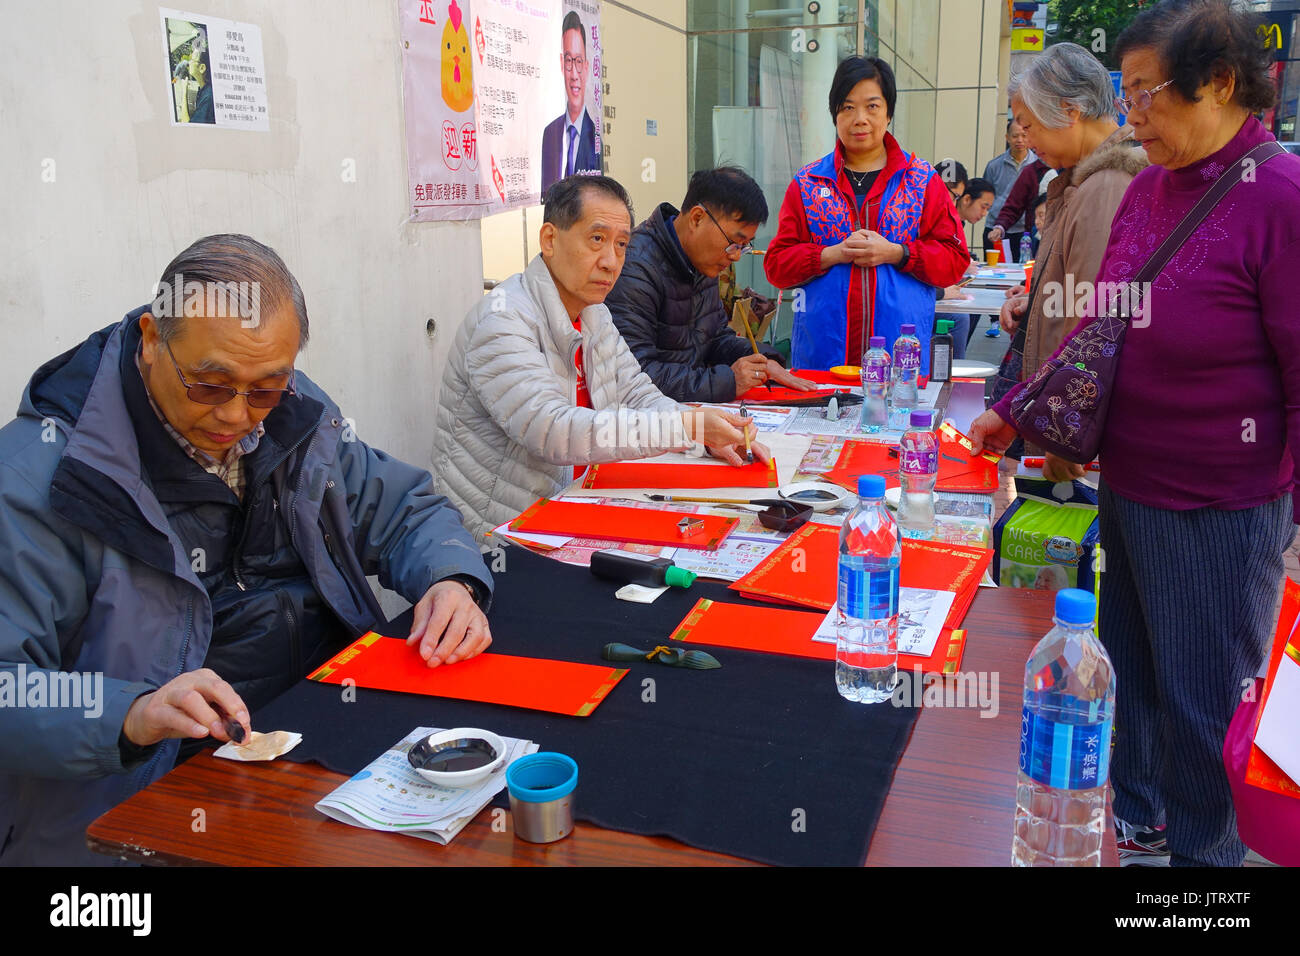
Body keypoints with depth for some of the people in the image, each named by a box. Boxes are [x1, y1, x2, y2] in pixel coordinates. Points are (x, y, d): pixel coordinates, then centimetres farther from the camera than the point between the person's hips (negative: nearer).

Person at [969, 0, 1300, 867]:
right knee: (1130, 671, 21)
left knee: (1203, 700, 10)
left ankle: (1202, 851, 33)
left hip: (1218, 512, -7)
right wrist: (1015, 414, 11)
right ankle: (1136, 819, 44)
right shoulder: (1148, 188, 4)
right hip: (1127, 487, 7)